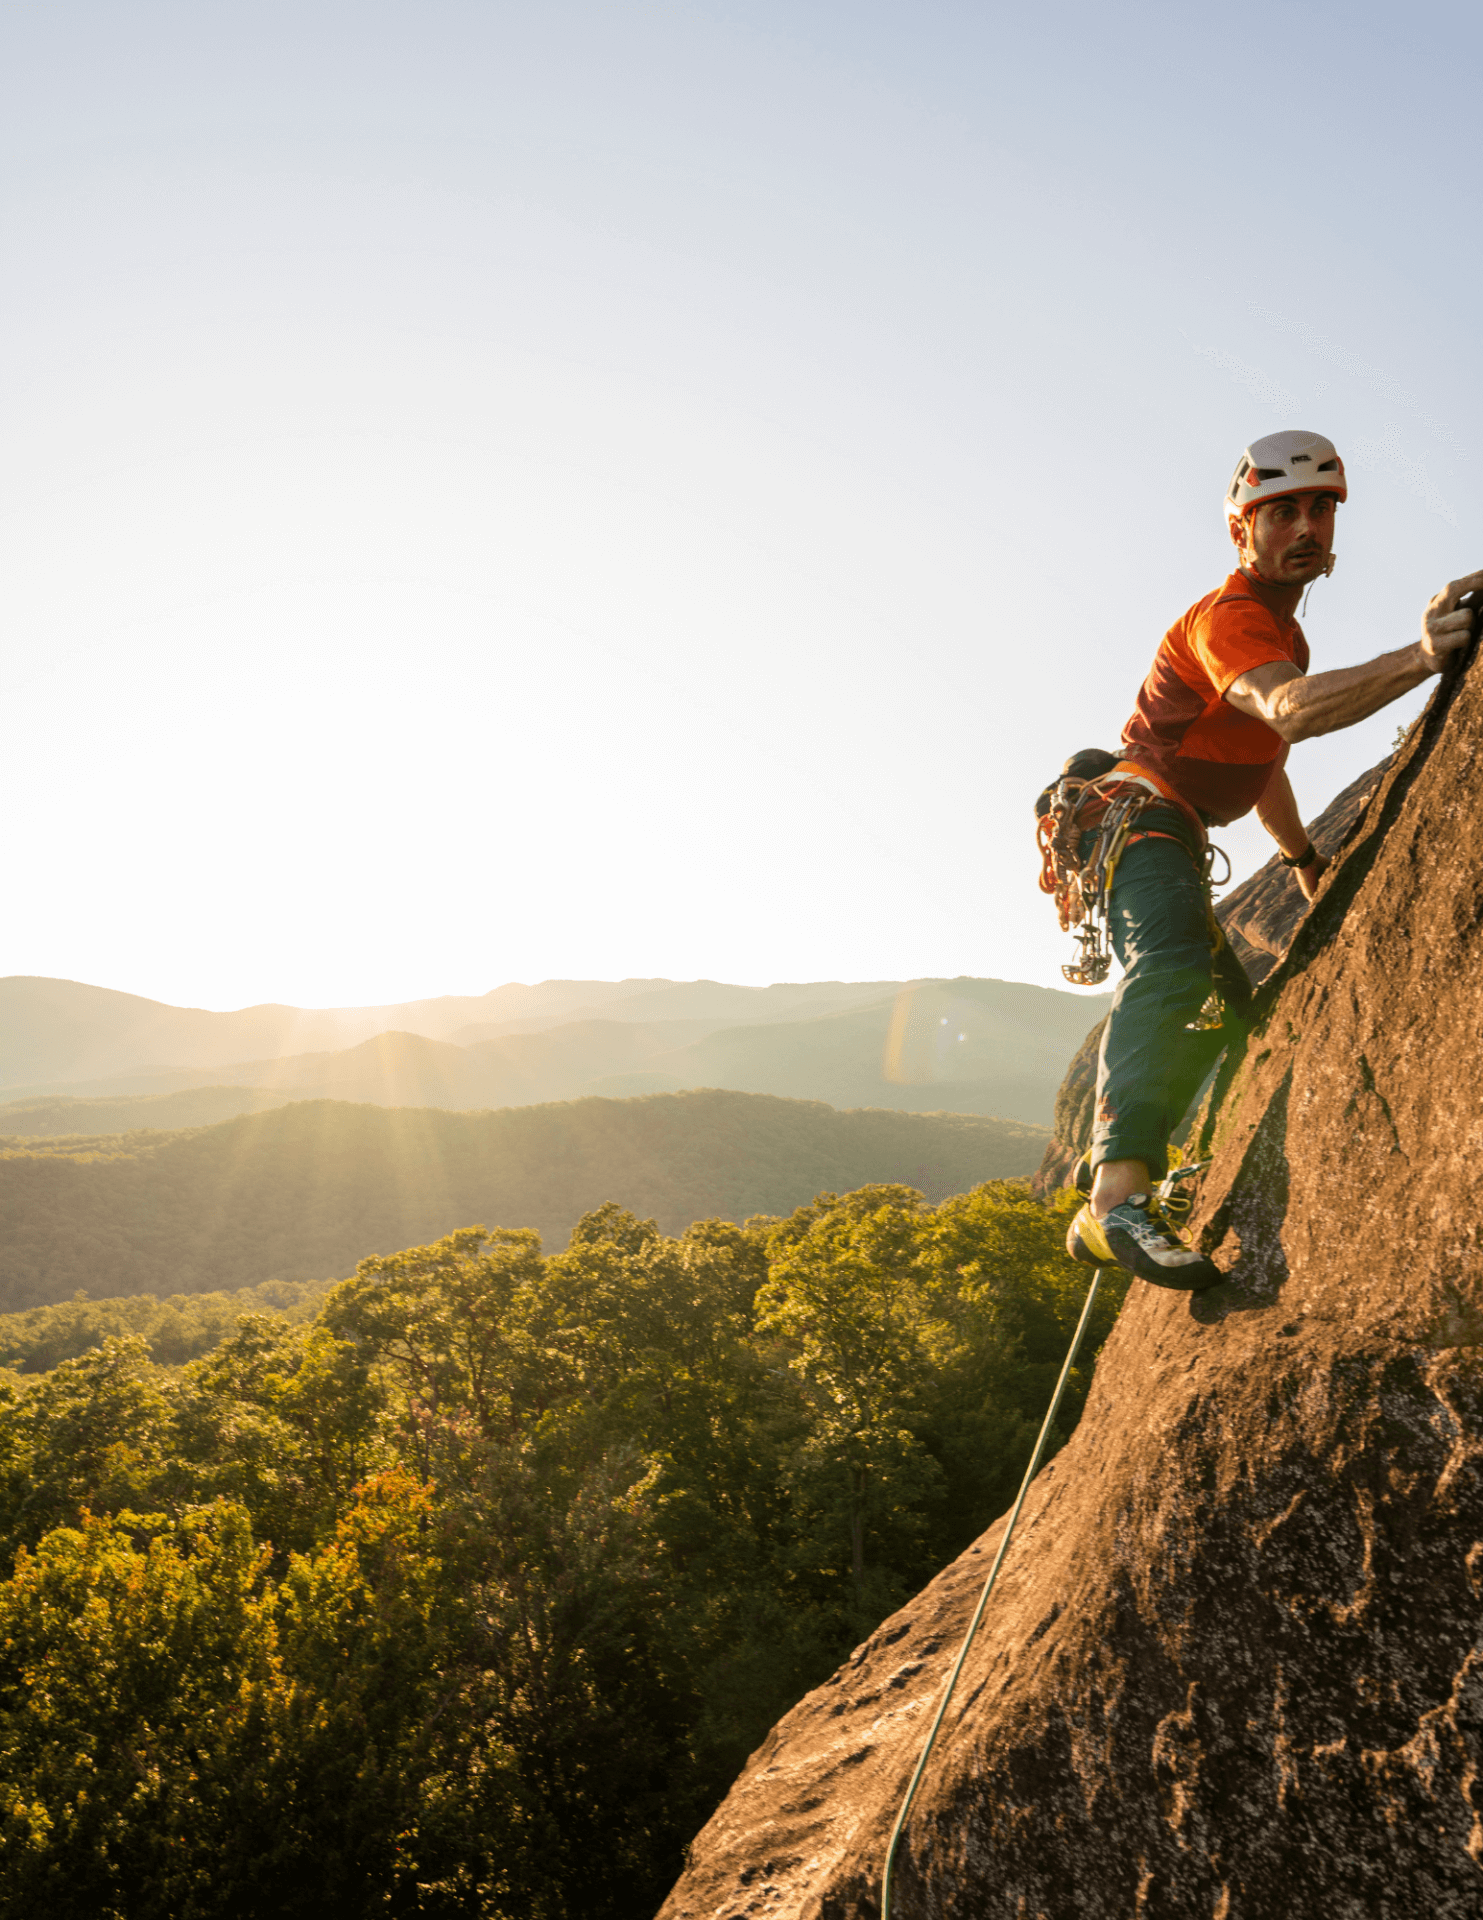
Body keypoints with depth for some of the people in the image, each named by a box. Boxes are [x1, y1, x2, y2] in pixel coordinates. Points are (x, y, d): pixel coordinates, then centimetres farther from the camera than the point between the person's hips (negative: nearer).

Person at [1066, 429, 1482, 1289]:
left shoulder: (1282, 631, 21)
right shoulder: (1228, 618, -15)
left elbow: (1261, 755, 30)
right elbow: (1293, 709, -37)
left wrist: (1308, 861, 30)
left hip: (1171, 837, 11)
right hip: (1140, 817, -11)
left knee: (1228, 1008, 17)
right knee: (1171, 967, -37)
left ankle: (1126, 1175, 21)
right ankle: (1118, 1198, -53)